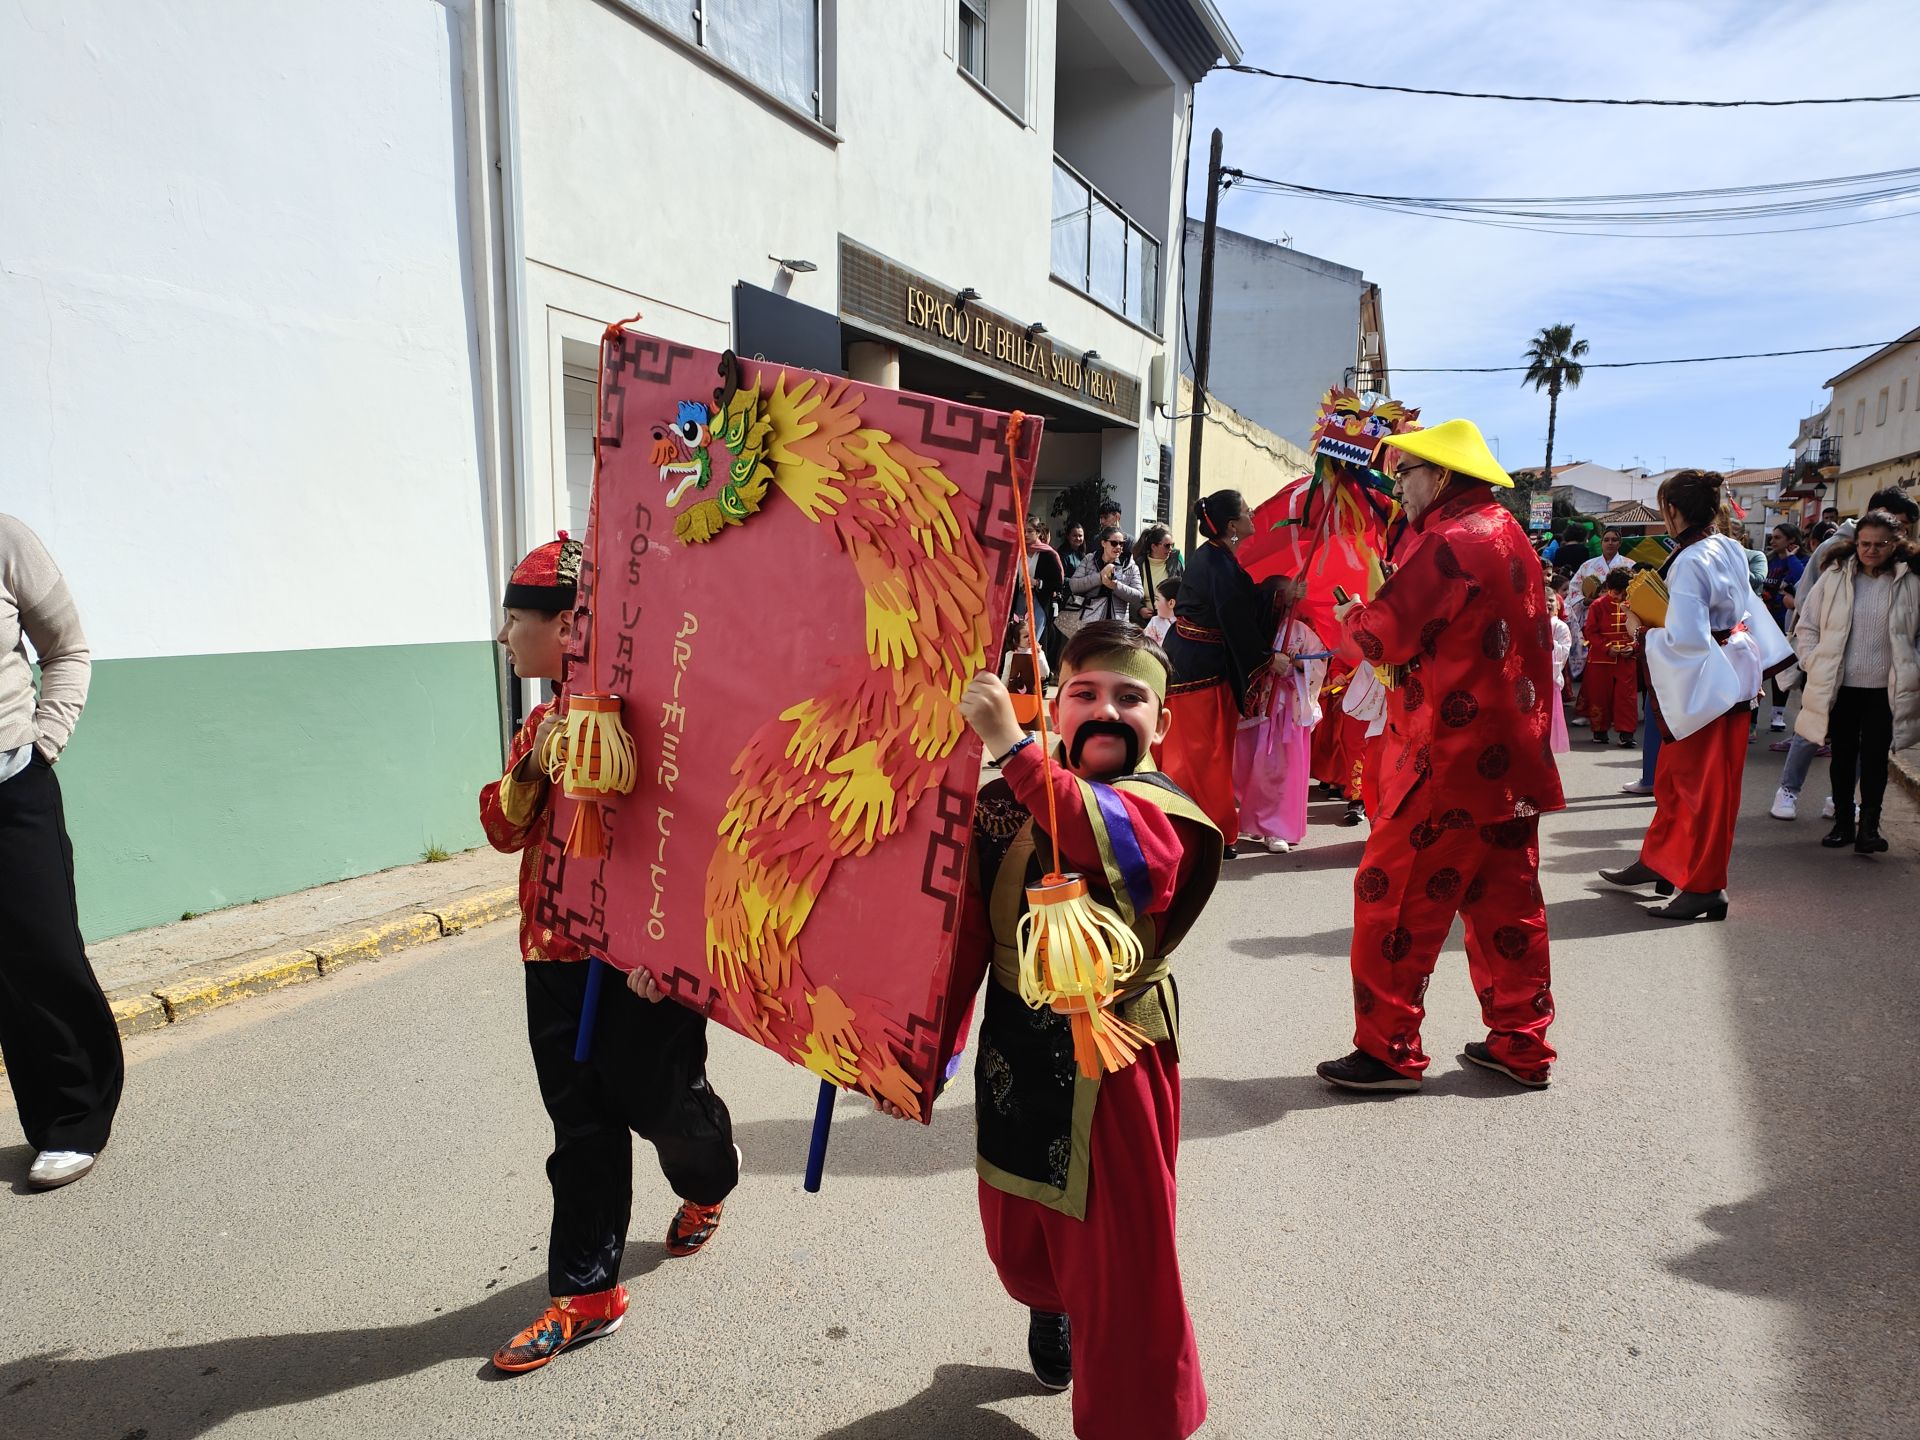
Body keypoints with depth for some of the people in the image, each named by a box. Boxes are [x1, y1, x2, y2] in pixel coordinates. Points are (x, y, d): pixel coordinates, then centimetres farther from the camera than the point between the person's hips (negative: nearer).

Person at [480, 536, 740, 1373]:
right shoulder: (543, 719, 11)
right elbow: (505, 829, 12)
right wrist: (534, 768, -7)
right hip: (554, 955, 7)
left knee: (663, 1104, 12)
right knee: (582, 1129, 12)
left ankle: (707, 1187, 45)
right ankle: (586, 1295, 24)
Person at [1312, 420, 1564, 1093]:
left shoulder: (1452, 541, -15)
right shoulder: (1508, 536, 16)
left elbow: (1385, 634, -17)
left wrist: (1350, 615, 3)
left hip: (1451, 757, -10)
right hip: (1512, 754, 10)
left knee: (1394, 896, -2)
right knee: (1505, 899, 14)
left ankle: (1388, 1052, 5)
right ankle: (1520, 1044, 23)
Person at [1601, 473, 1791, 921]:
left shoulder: (1689, 563, -23)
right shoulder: (1729, 549, 5)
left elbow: (1686, 638, -28)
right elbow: (1744, 608, 16)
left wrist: (1649, 631, -12)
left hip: (1706, 685, -9)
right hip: (1730, 673, 9)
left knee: (1704, 787, 0)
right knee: (1673, 777, 18)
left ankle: (1705, 888, 9)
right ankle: (1657, 862, 30)